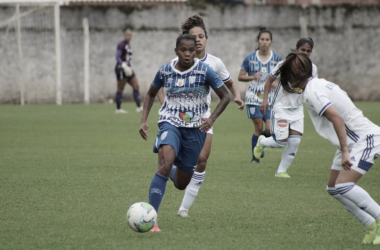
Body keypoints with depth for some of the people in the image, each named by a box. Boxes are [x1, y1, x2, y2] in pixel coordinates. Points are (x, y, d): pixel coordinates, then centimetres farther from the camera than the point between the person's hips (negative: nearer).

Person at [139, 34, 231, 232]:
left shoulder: (204, 71, -7)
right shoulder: (165, 71, -1)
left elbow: (225, 96, -1)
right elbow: (151, 94, 16)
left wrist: (212, 118, -16)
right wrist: (144, 120, 4)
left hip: (195, 128, 1)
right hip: (170, 124, 0)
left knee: (181, 184, 8)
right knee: (165, 164, -30)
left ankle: (176, 172, 50)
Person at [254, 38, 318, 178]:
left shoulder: (312, 68, 0)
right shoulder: (285, 65, -13)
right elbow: (270, 79, -1)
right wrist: (265, 99, -8)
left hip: (297, 109, 4)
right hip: (280, 107, -4)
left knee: (295, 141, -8)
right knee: (282, 141, -11)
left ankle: (281, 171, 7)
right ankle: (261, 142, 24)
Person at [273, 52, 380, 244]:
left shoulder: (312, 92, -18)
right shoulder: (318, 84, 11)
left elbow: (336, 117, -29)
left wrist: (344, 151, -30)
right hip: (353, 140, 10)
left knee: (343, 186, -21)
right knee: (333, 188, 9)